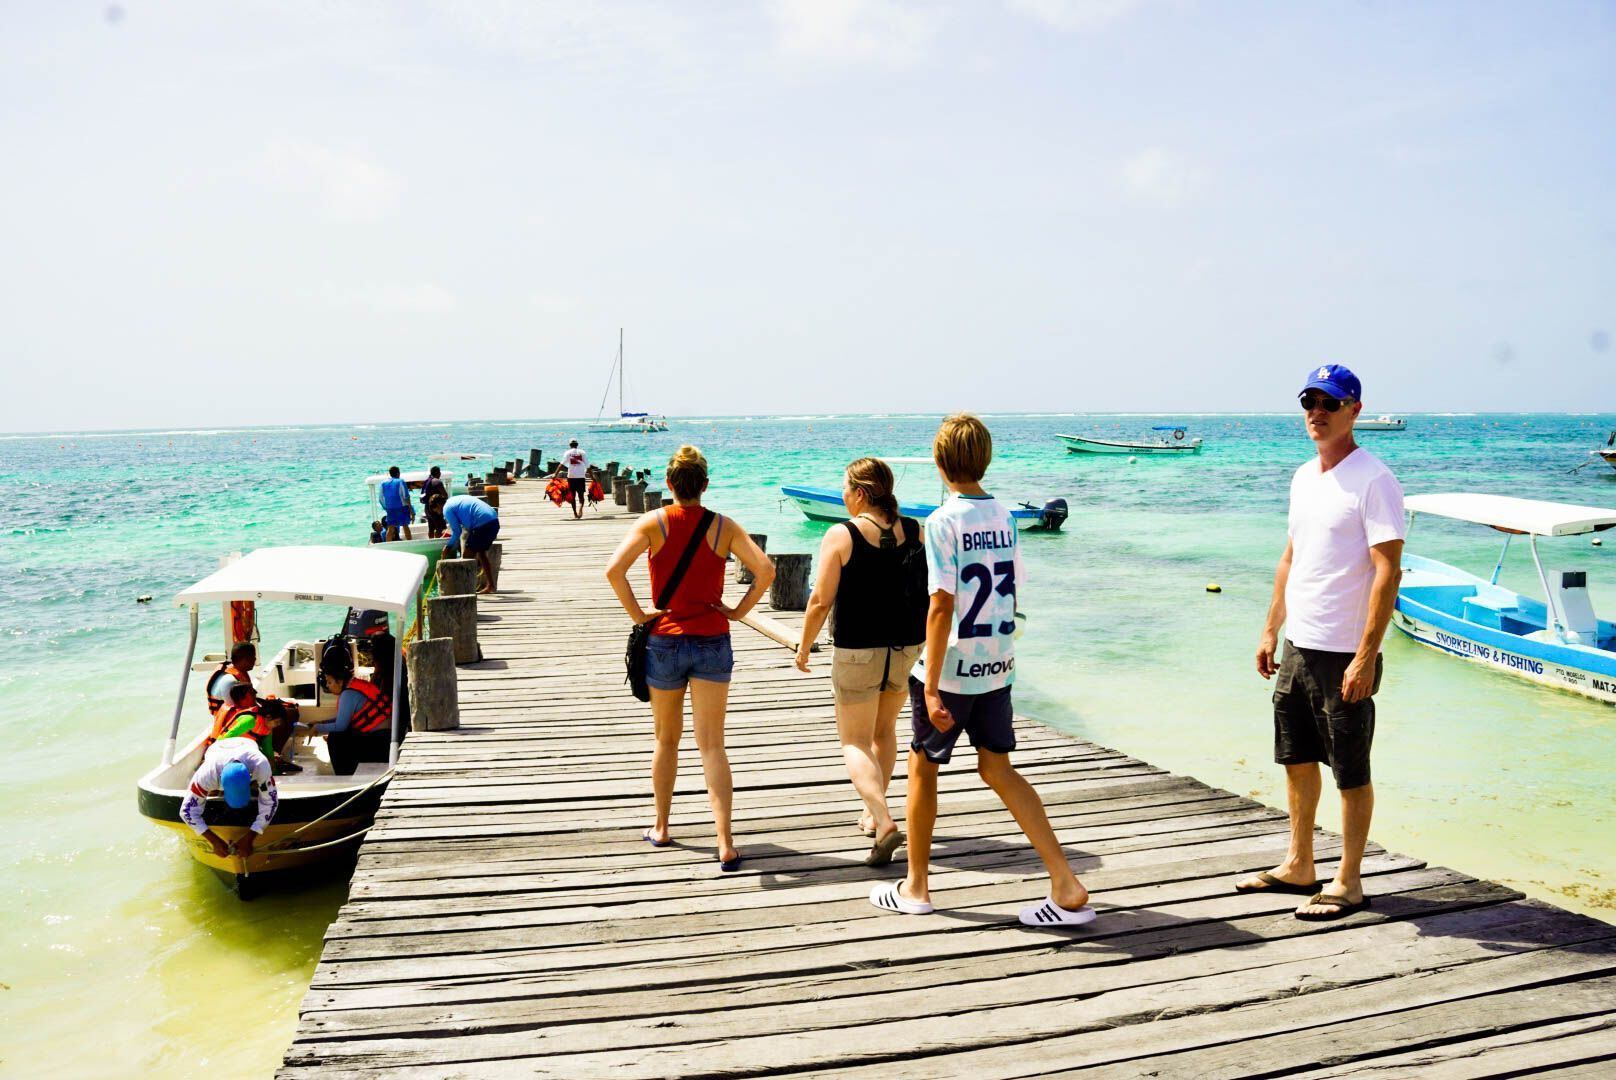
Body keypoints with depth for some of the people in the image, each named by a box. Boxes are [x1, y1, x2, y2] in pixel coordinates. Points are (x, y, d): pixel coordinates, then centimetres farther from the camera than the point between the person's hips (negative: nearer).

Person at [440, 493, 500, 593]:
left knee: (467, 555, 3)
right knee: (481, 552, 22)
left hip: (482, 524, -9)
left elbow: (456, 532, -2)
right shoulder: (456, 500, 26)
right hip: (494, 521, 9)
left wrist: (448, 547, 10)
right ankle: (490, 585, 26)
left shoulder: (447, 508, 0)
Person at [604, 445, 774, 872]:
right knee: (712, 745, 0)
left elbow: (614, 569, -17)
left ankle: (661, 828, 33)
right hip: (712, 642, 0)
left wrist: (637, 614, -7)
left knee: (667, 739, 19)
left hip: (664, 641, 0)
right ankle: (725, 844, -9)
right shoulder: (724, 526, -2)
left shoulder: (653, 523, -5)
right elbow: (765, 569, -11)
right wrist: (739, 611, 0)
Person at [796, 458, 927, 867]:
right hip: (907, 649, 5)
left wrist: (804, 646, 1)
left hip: (857, 652, -5)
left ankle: (884, 820, -13)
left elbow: (821, 601, -13)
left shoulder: (841, 536, -13)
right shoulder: (916, 532, -1)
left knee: (855, 742, 6)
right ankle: (872, 813, 33)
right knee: (884, 729, 24)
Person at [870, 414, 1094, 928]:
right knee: (998, 769, 13)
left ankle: (915, 888, 24)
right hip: (998, 666, 6)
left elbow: (942, 605, -20)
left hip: (952, 669, -6)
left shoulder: (943, 520, -15)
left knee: (922, 766, 11)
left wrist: (931, 687, -19)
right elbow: (1011, 594, 11)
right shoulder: (1004, 515, 5)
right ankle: (1067, 886, 6)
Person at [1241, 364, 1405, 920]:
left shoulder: (1373, 480, -14)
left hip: (1344, 653, -8)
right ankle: (1298, 867, 32)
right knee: (1297, 760, 17)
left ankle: (1348, 883, 17)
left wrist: (1366, 656, -22)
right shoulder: (1304, 477, 11)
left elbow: (1388, 570, -18)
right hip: (1297, 645, 8)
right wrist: (1270, 630, 16)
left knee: (1351, 773, 4)